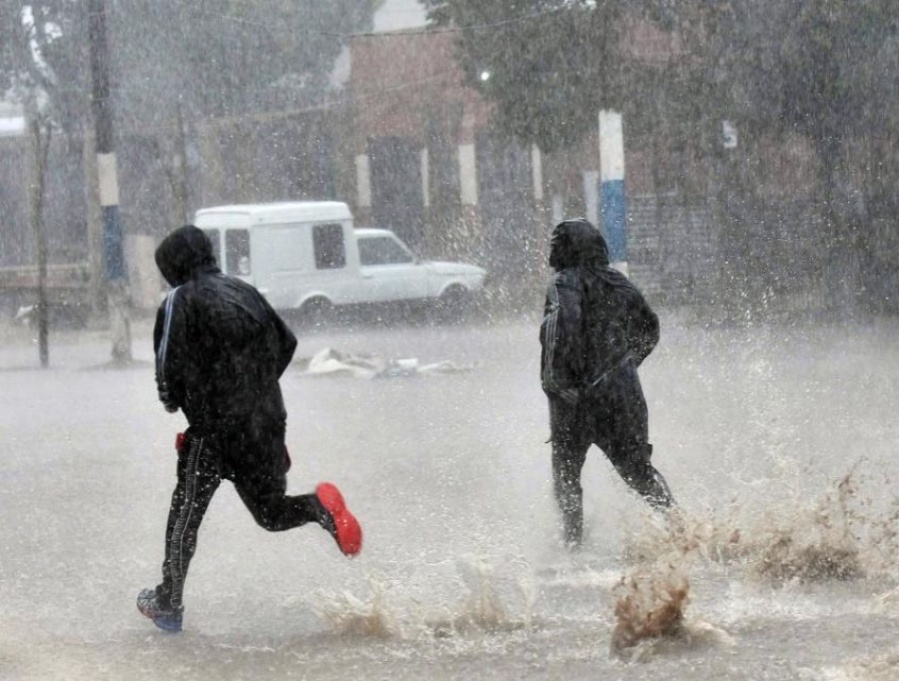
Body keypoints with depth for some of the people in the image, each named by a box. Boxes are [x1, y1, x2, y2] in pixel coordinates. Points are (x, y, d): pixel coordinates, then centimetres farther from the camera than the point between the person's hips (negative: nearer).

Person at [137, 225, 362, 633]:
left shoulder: (179, 303, -7)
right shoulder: (245, 292, 12)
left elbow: (170, 369, -13)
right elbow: (287, 343, 15)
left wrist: (173, 400, 8)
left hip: (216, 427, -5)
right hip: (267, 423, 5)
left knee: (185, 517, 8)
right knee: (272, 512, 16)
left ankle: (168, 604, 13)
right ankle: (322, 506, -14)